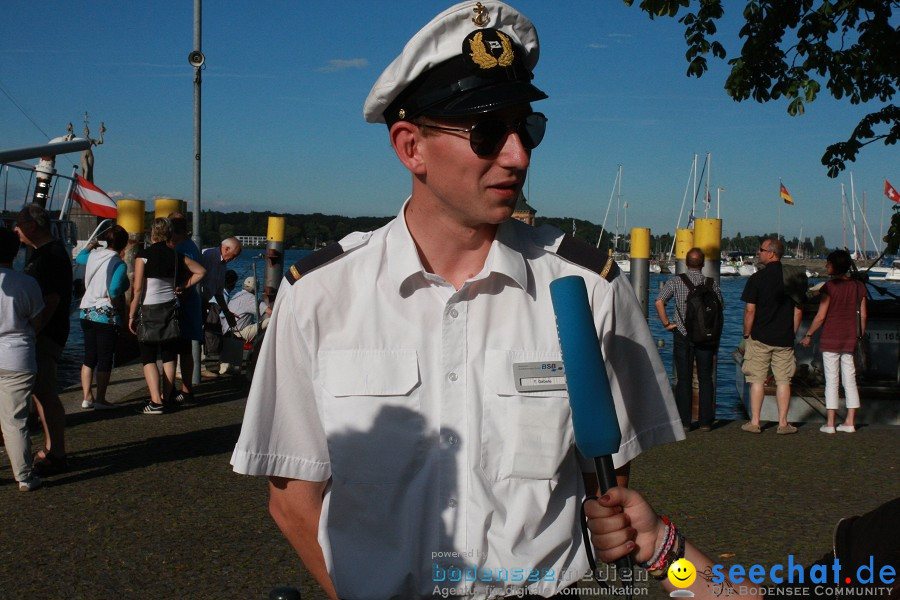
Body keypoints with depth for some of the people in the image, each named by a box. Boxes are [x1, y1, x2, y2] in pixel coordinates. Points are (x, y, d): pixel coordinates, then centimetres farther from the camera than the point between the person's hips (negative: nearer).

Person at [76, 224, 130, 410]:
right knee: (105, 359, 2)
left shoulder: (93, 255, 4)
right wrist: (117, 302, -9)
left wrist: (90, 245, 42)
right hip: (107, 316, -7)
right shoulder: (119, 264, -15)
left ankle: (87, 397, 21)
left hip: (87, 313, 7)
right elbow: (114, 289, -28)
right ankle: (100, 400, 7)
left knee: (89, 357, 15)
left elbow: (79, 258, 27)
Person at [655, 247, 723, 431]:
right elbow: (721, 308, 2)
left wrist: (666, 323, -6)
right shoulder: (712, 283, -1)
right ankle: (705, 421, 9)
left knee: (684, 379, 5)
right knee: (705, 378, 9)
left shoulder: (676, 281, -5)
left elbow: (659, 301, -16)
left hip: (682, 335, -1)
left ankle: (684, 421, 5)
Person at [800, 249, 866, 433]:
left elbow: (821, 316, -12)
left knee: (831, 381, 0)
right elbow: (863, 315, 6)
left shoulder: (830, 286, -12)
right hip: (850, 339, 5)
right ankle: (850, 422, 13)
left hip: (831, 339, -5)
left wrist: (808, 335, -3)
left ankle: (830, 423, 1)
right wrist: (861, 335, 18)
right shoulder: (858, 286, 4)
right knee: (850, 380, 11)